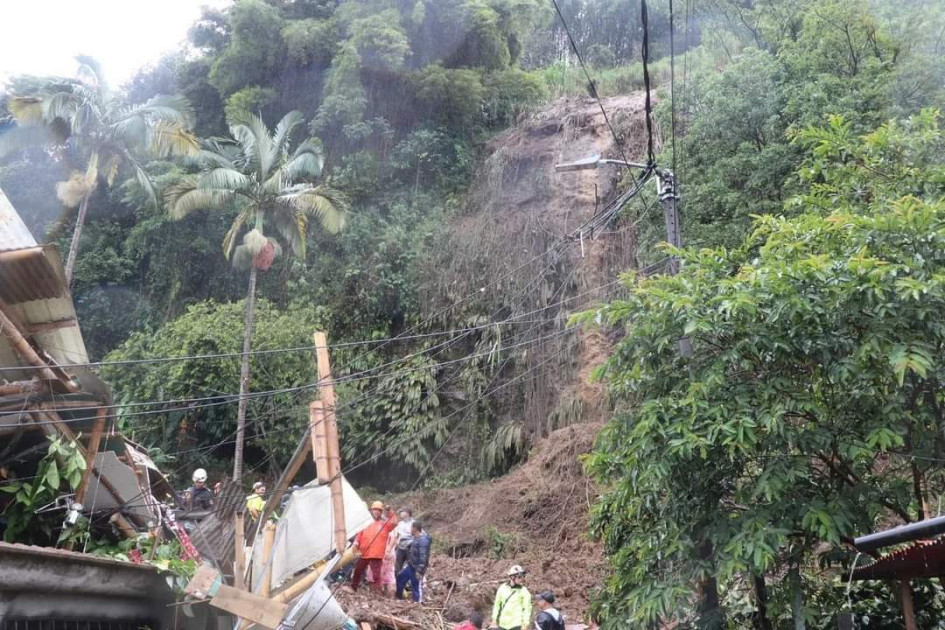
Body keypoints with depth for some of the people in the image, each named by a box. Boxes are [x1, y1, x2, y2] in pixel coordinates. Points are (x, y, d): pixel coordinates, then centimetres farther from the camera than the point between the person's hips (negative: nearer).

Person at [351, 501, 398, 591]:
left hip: (377, 554, -4)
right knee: (358, 571, 17)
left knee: (376, 574, -9)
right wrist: (356, 543, 1)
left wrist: (390, 512, -20)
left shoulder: (385, 523, 5)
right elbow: (360, 534, 17)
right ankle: (353, 588, 34)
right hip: (364, 553, 4)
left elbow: (394, 523, -13)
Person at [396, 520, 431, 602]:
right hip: (410, 566, 11)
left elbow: (423, 557, -27)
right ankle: (399, 598, 37)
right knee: (400, 577, 22)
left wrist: (419, 571, -27)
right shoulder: (416, 538, 8)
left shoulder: (423, 540, -23)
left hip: (417, 568, -11)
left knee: (416, 587, -3)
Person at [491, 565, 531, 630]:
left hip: (516, 624, -4)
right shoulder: (502, 588, 4)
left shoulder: (524, 591, -6)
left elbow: (527, 608, -8)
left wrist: (525, 624, -14)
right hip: (503, 624, 4)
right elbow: (497, 604, 12)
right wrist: (494, 619, 11)